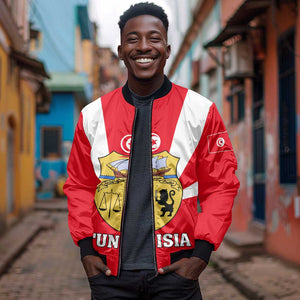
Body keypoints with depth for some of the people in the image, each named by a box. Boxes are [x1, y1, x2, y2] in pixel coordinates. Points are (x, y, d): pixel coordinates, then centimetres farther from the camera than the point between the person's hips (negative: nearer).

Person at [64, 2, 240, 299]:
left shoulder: (200, 111, 1)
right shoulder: (93, 115, 6)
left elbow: (220, 186, 2)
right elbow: (79, 186, 13)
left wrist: (201, 254, -7)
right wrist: (86, 249, 2)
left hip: (175, 271, -1)